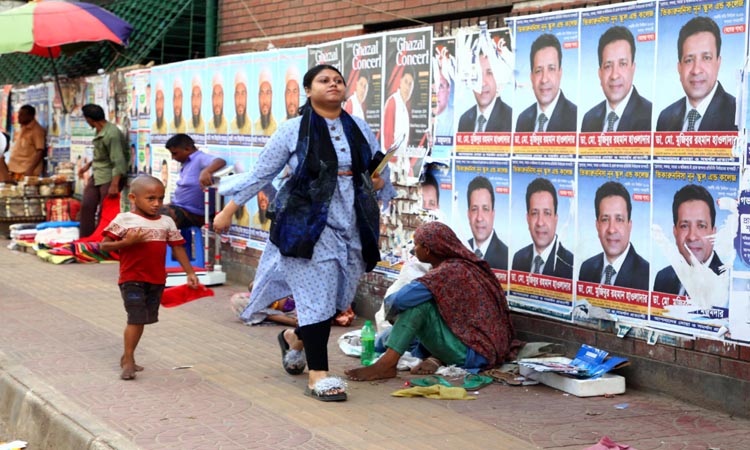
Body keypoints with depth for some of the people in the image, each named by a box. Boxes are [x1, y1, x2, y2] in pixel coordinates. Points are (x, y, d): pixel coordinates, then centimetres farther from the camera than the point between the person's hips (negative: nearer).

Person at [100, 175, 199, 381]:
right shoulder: (124, 220, -8)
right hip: (132, 279, -5)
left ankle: (127, 357, 27)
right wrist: (126, 242, -22)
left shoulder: (167, 222, 5)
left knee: (143, 318, 13)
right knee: (137, 318, -12)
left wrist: (190, 273, 4)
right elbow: (104, 245, -7)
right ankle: (129, 360, -3)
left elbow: (178, 248, 9)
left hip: (157, 280, 5)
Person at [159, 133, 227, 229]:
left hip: (192, 214, -11)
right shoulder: (187, 163, 15)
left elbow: (221, 162, -34)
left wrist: (206, 171, -52)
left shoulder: (199, 158, -15)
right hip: (180, 208, 11)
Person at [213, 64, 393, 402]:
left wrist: (378, 182, -2)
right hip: (307, 227, -5)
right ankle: (318, 375, -1)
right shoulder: (293, 130, 0)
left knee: (339, 299, 9)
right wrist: (229, 211, 4)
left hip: (352, 227, 5)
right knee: (317, 298, -9)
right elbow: (261, 174, 5)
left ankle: (294, 337, 38)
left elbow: (379, 170, 23)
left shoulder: (360, 129, 11)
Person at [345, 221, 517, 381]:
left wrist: (389, 302, -1)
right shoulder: (466, 264, 9)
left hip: (473, 354, -10)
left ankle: (387, 364, -16)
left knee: (418, 304, -17)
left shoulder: (448, 272, -18)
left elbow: (399, 300, -22)